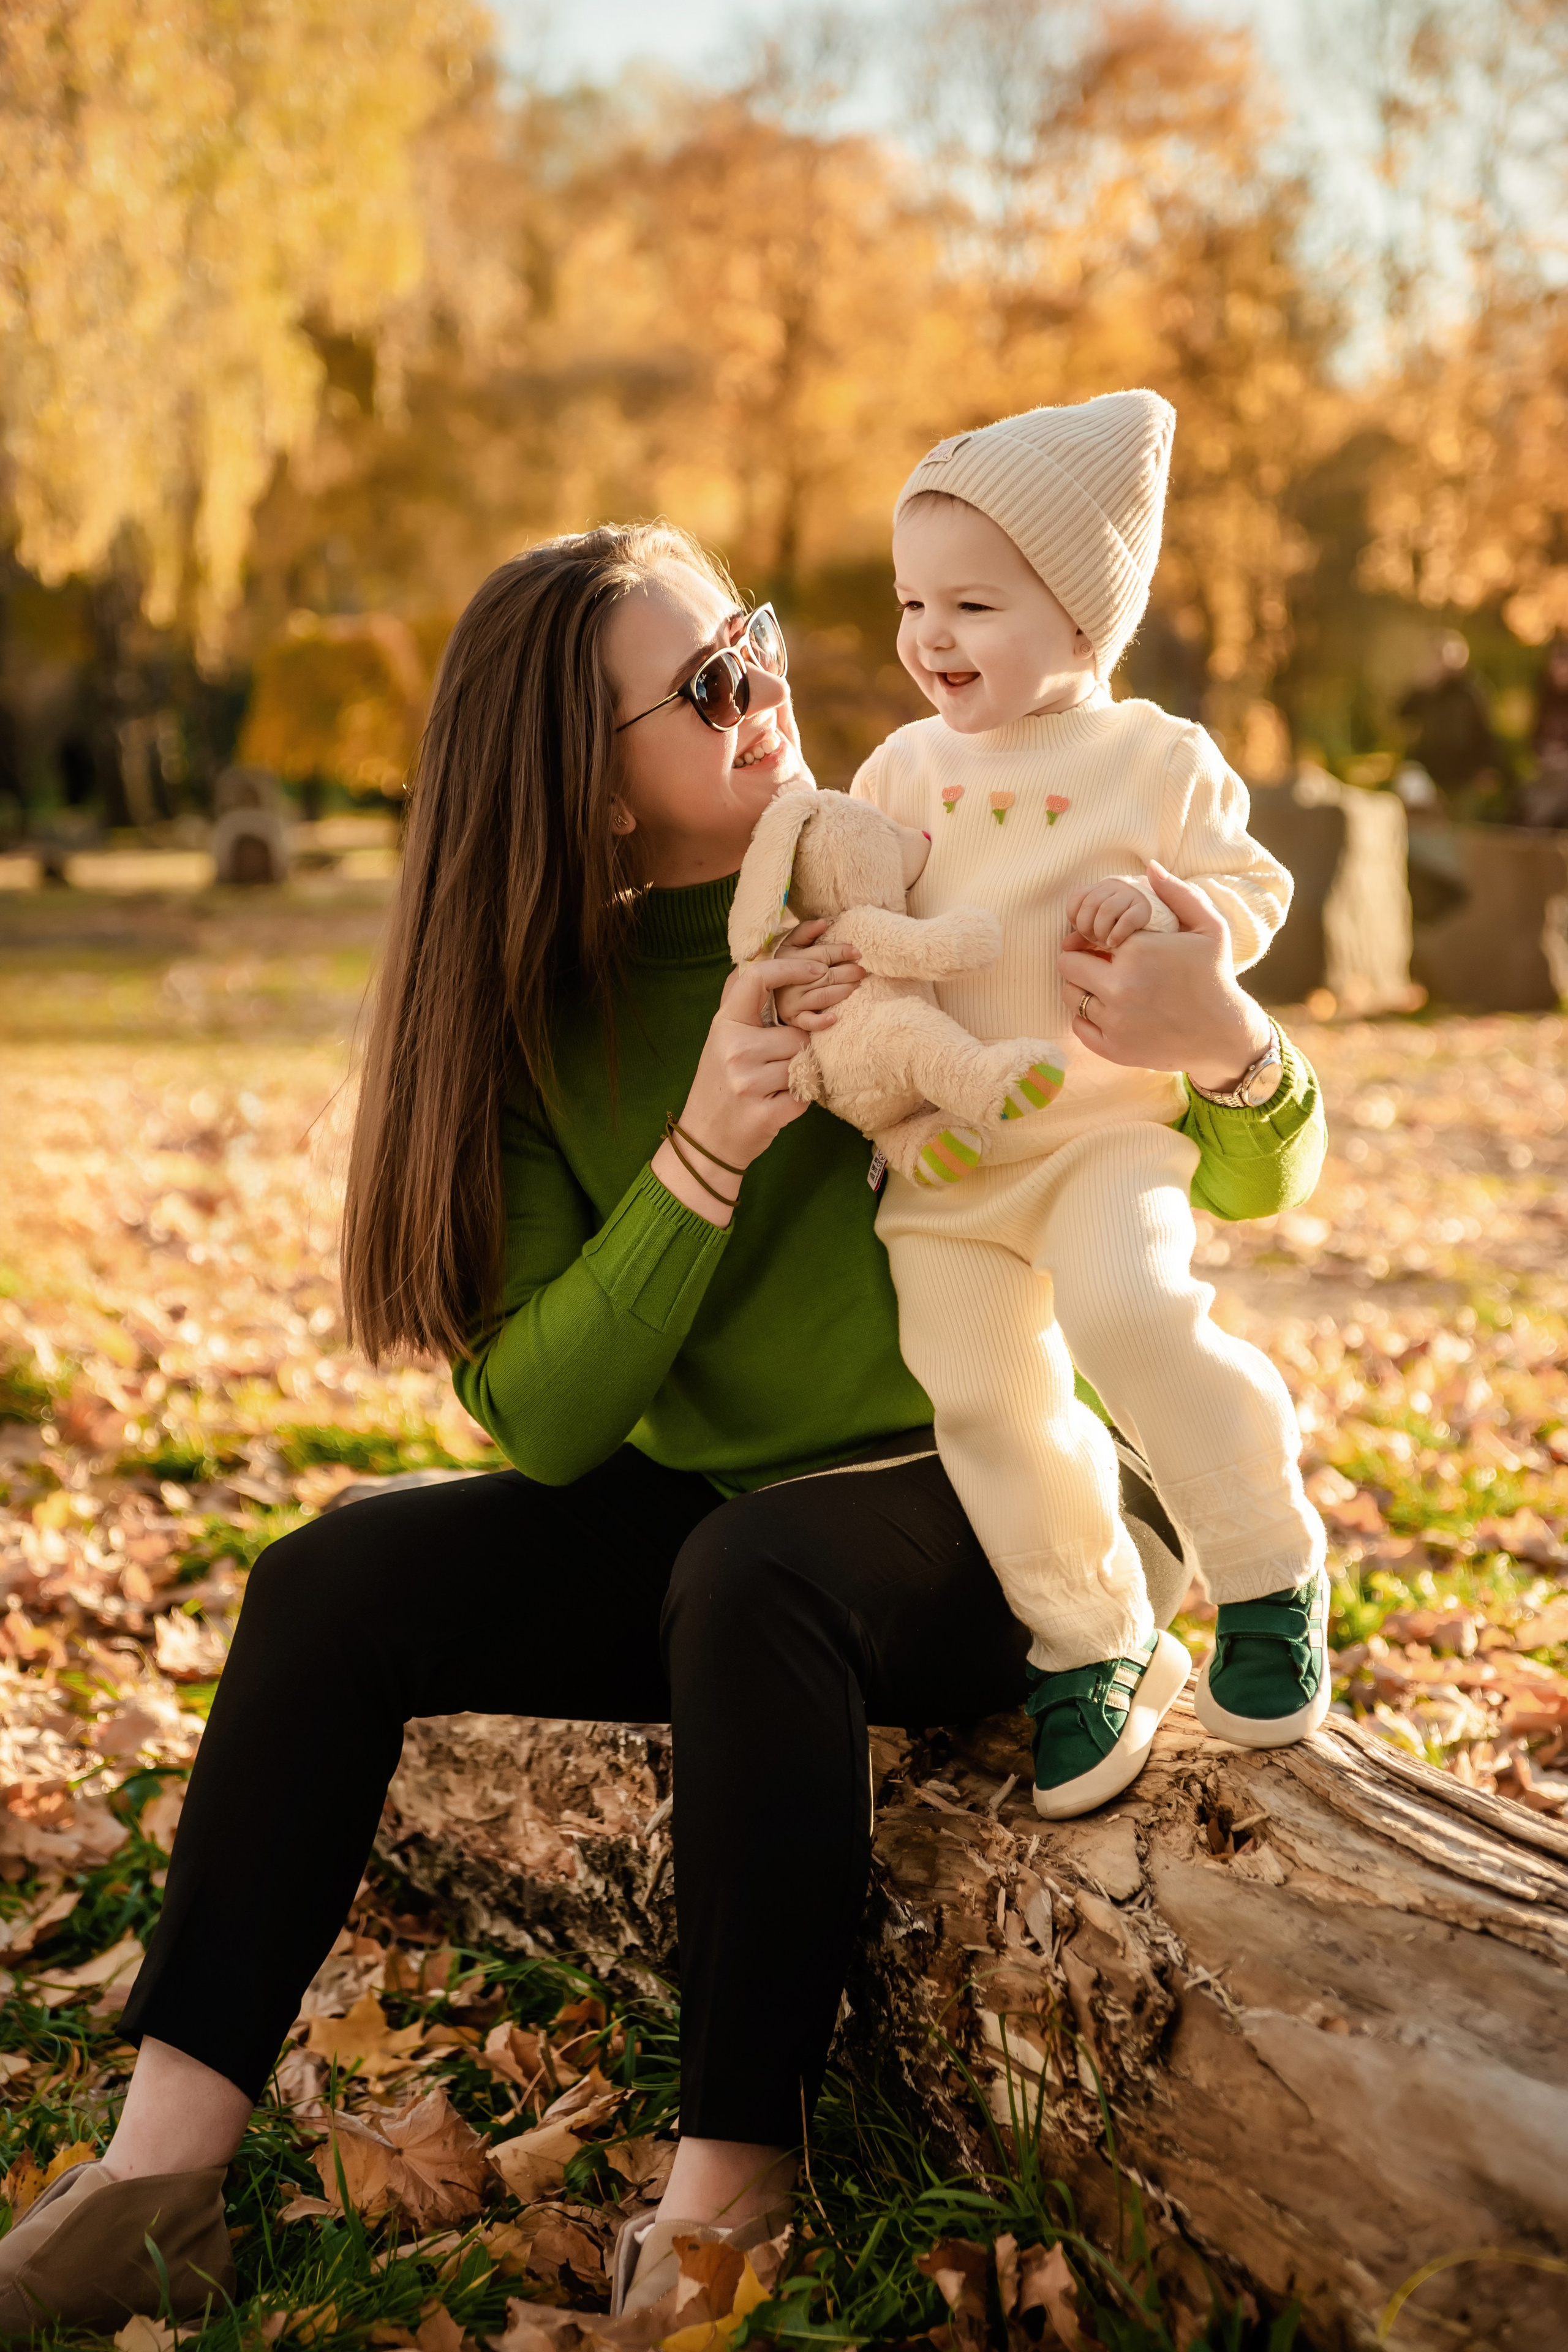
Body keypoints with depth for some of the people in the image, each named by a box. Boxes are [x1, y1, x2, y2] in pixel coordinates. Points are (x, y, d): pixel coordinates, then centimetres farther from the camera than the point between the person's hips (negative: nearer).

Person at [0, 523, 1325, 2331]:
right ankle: (159, 2182, -14)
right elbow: (540, 1418, -10)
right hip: (698, 1520, 4)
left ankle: (720, 2220, -28)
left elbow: (1256, 1185, -7)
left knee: (751, 1575, -35)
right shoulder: (548, 1013, 0)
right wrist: (704, 1152, -24)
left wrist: (1229, 1044, -31)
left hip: (981, 1517, -4)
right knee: (332, 1589, -14)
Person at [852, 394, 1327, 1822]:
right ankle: (1092, 1648, 14)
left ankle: (1269, 1570, -6)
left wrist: (1173, 903, -15)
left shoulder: (1159, 761, 3)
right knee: (985, 1398, -8)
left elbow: (1256, 894, 6)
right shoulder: (904, 769, 11)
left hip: (1109, 1125, -3)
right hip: (940, 1157, 4)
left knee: (1128, 1312, -29)